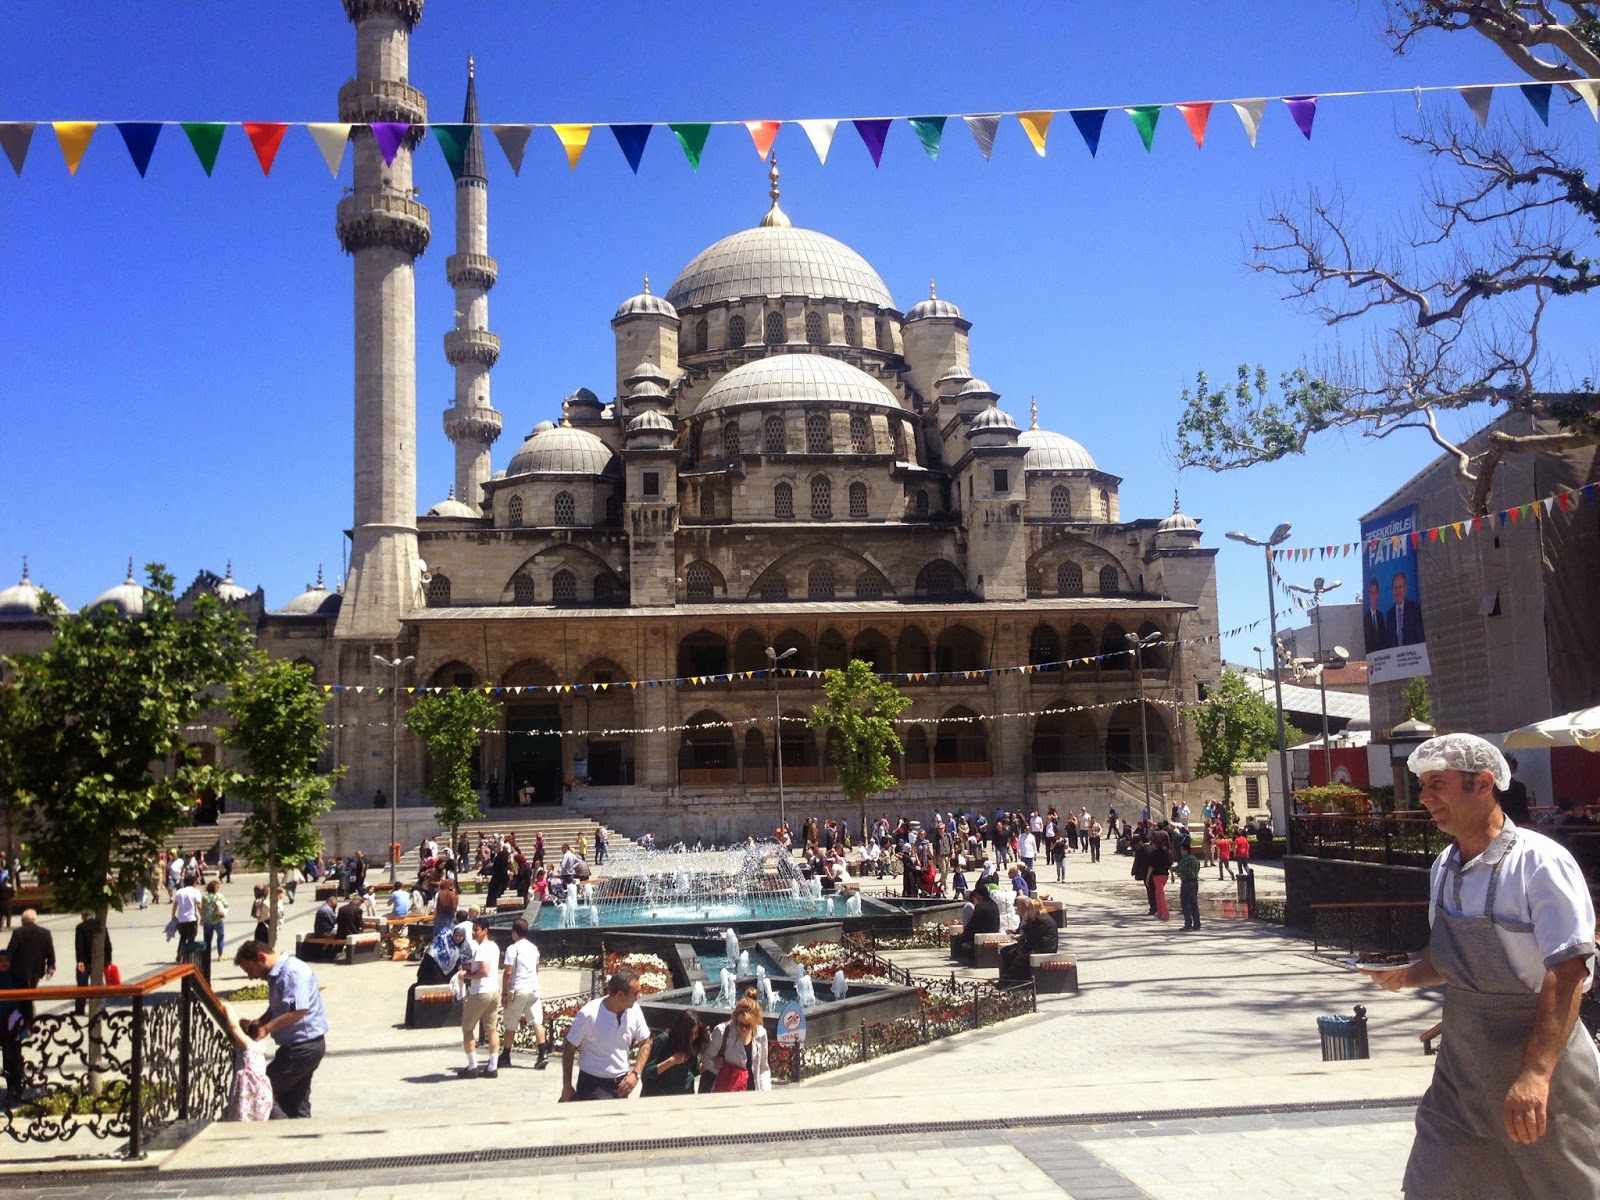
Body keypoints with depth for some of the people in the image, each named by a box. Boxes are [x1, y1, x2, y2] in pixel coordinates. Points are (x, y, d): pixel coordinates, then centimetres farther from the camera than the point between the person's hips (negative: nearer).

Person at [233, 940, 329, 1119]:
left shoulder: (293, 972, -19)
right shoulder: (277, 975, 13)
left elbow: (299, 1010, -31)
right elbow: (276, 1010, 23)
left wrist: (266, 1028, -23)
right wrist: (258, 1022, 4)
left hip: (303, 1047, -10)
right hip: (298, 1046, 10)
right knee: (297, 1105, 13)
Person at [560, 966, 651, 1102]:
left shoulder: (634, 1011, -6)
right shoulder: (588, 1014, -18)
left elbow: (645, 1043, 8)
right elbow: (569, 1049, -7)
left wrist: (635, 1073, -5)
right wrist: (567, 1086, -4)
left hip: (621, 1083, 5)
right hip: (593, 1084, -5)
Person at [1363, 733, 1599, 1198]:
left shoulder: (1540, 862, -16)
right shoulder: (1444, 867, 6)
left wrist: (1535, 1076, -28)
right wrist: (1407, 976, 3)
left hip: (1539, 1060, -6)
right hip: (1461, 1070, 6)